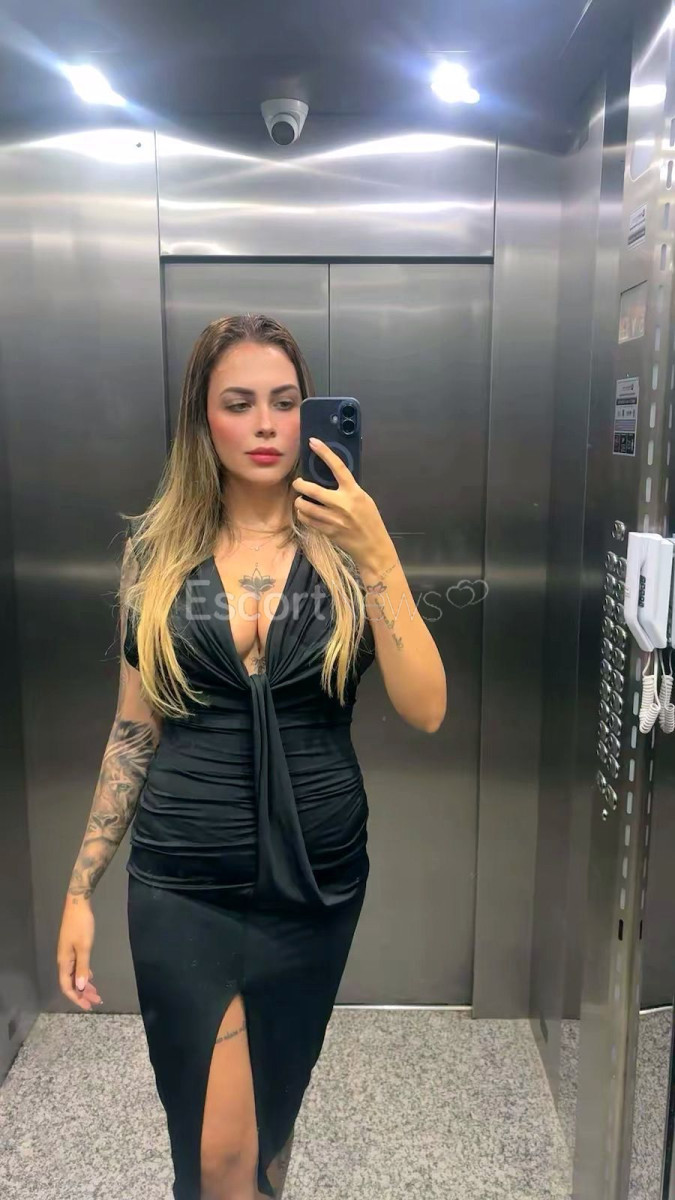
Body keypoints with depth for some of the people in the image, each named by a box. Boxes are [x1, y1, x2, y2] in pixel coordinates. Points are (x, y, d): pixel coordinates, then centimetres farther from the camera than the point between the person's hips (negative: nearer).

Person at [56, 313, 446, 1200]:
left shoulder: (345, 547, -4)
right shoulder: (157, 552, -2)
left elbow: (426, 711, -13)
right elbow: (133, 732, 4)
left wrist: (378, 556, -22)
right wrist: (81, 888, 4)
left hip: (315, 879, 1)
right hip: (181, 887, 0)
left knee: (273, 1111, 20)